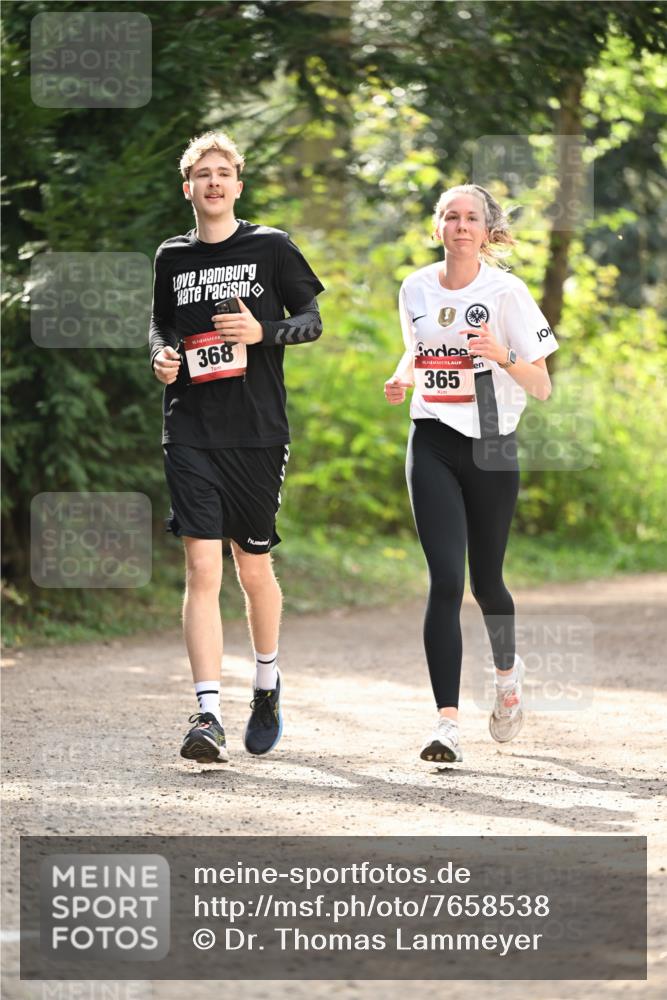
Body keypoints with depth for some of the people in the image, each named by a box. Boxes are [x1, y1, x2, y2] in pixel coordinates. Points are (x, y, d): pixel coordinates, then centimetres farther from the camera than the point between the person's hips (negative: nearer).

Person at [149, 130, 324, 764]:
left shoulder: (271, 248, 2)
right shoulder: (171, 257, 10)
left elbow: (311, 322, 5)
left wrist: (261, 332, -14)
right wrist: (162, 355, 0)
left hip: (258, 431, -1)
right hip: (191, 432, 1)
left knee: (254, 568, 10)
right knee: (202, 568, -11)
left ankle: (267, 684, 36)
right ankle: (208, 715, -17)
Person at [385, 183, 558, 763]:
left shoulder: (506, 292, -6)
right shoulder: (416, 289, 6)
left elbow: (542, 388, -6)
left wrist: (502, 355, -25)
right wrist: (403, 379, 3)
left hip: (491, 448, -2)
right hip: (432, 445, 2)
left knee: (485, 580, 10)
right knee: (445, 579, -12)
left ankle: (507, 670, 44)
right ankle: (448, 721, -16)